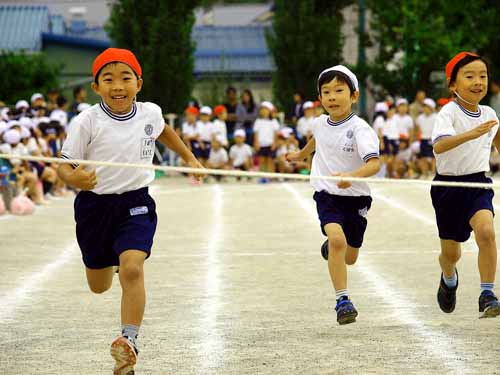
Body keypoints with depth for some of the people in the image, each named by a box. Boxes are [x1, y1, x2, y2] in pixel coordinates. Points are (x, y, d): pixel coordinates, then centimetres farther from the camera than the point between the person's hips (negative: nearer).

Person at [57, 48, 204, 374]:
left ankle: (129, 341, -25)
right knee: (99, 286, 16)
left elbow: (163, 130, 23)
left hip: (136, 203, 0)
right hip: (95, 204, 0)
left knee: (132, 269, -24)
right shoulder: (87, 122, -13)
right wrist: (73, 178, -33)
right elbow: (64, 165, -11)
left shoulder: (150, 113, -3)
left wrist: (189, 158, 29)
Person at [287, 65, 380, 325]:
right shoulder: (320, 124, 0)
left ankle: (331, 247, 50)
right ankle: (342, 301, -21)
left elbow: (374, 163, -30)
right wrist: (301, 155, 45)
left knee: (349, 257, 12)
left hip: (356, 197, -2)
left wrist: (351, 175, -48)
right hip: (327, 195, 2)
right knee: (337, 238, -25)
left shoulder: (360, 129, -17)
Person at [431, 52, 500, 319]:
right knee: (450, 251, 10)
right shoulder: (449, 113, -15)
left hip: (478, 184, 2)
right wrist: (470, 134, -47)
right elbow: (438, 146, -34)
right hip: (448, 185, -2)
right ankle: (449, 278, 47)